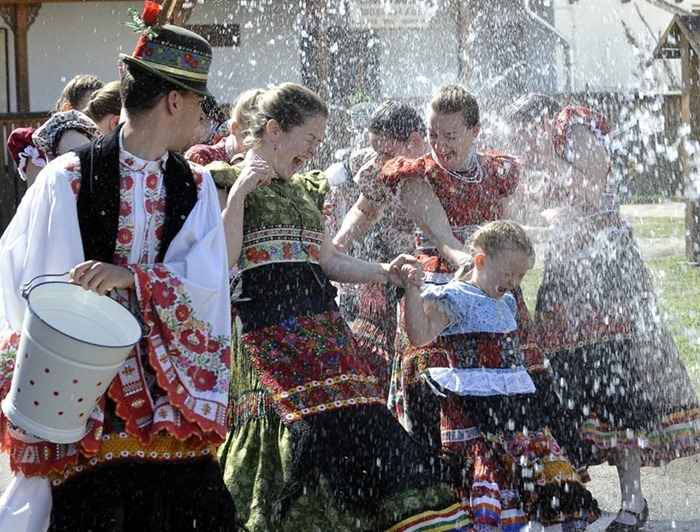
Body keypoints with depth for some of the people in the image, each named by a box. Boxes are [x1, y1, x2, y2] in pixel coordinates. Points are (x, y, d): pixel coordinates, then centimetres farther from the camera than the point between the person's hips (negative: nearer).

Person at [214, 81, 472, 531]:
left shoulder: (308, 189, 22)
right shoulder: (230, 180, 1)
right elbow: (222, 259, -11)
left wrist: (382, 271, 11)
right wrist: (240, 191, -15)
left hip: (320, 321, 7)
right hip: (266, 321, -7)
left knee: (356, 413, -5)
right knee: (304, 421, -20)